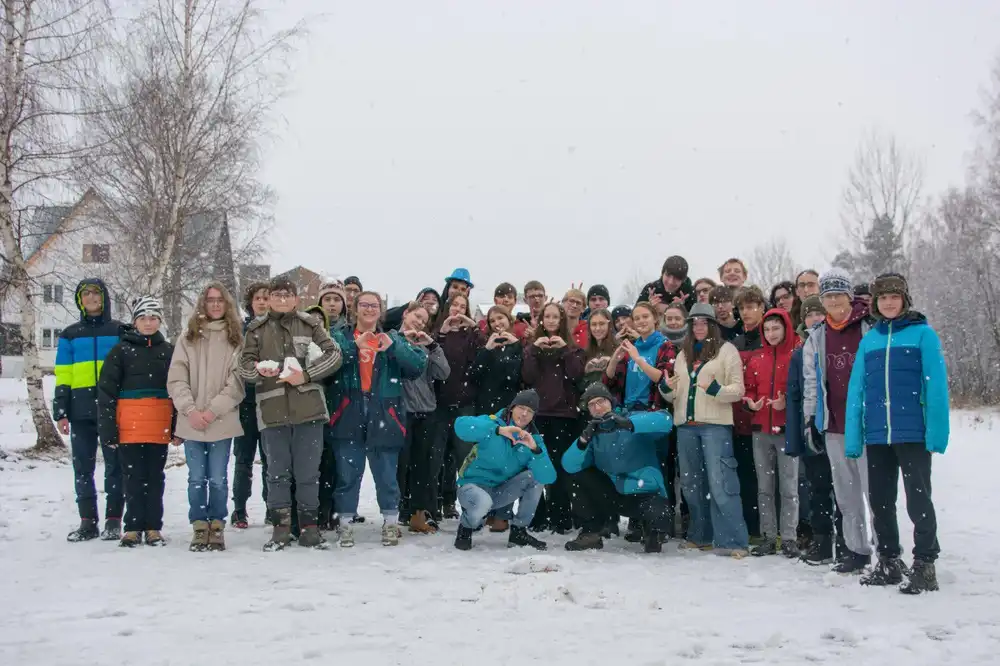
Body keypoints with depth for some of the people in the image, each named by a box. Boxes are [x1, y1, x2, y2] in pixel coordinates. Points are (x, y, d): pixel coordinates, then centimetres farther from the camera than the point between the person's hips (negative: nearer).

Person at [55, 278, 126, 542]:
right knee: (83, 468, 4)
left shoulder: (120, 331, 9)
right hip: (81, 411, 2)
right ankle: (88, 522, 10)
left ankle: (113, 521, 6)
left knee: (115, 465, -1)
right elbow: (63, 377, 11)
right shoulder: (70, 335, 14)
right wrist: (60, 412, 3)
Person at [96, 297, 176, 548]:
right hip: (129, 428, -1)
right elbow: (106, 391, 0)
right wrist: (108, 430, -6)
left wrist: (178, 428, 3)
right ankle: (133, 528, 12)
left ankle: (153, 528, 15)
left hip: (160, 428, 2)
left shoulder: (169, 351, 8)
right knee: (133, 478, 3)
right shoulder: (121, 350, 2)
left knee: (155, 478, 7)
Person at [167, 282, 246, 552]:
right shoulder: (187, 338, 10)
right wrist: (191, 410, -10)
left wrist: (213, 410, -11)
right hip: (191, 421, 1)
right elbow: (176, 379, 3)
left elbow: (237, 382, -2)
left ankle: (217, 527, 13)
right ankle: (200, 527, 14)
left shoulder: (236, 339, 5)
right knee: (196, 477, 4)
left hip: (222, 421, -1)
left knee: (218, 478, 0)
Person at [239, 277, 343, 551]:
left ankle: (309, 526, 14)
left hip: (308, 408, -1)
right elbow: (244, 364, 7)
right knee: (277, 472, 7)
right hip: (272, 410, 1)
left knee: (308, 472, 3)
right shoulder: (257, 329, 10)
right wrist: (259, 370, -16)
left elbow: (334, 354, -1)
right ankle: (280, 527, 16)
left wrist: (306, 375, -13)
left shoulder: (309, 324, 5)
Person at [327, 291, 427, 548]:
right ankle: (345, 524, 15)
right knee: (348, 473, 4)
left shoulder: (394, 338, 11)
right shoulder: (341, 338, 9)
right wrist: (353, 346, -21)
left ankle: (391, 522, 18)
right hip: (349, 415, 0)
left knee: (386, 473, 5)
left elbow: (419, 364, -5)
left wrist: (394, 347, -17)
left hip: (383, 417, 0)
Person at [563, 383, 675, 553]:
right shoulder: (593, 434, 5)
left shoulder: (633, 419, -7)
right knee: (579, 473, -10)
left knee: (658, 516, -36)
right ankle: (590, 533, 1)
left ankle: (653, 534, 4)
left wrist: (627, 424, -38)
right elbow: (569, 466, -6)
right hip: (615, 495, 5)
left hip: (645, 493, -4)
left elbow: (665, 420, -27)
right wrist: (583, 440, -23)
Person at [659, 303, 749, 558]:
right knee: (691, 483, 11)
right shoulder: (683, 354, 18)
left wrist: (715, 389, -22)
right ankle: (701, 536, 22)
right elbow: (675, 393, 21)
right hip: (686, 425, 6)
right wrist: (666, 388, -1)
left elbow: (737, 390, -4)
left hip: (715, 424, -6)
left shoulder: (726, 350, 1)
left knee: (720, 483, -12)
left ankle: (732, 541, -11)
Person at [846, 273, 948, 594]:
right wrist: (853, 437, 1)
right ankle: (889, 562, 25)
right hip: (876, 435, 5)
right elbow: (856, 389, 7)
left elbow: (936, 385, -8)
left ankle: (925, 566, 9)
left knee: (918, 500, 1)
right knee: (880, 501, 12)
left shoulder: (923, 334, -2)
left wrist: (937, 432, -15)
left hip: (913, 434, -5)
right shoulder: (869, 339, 9)